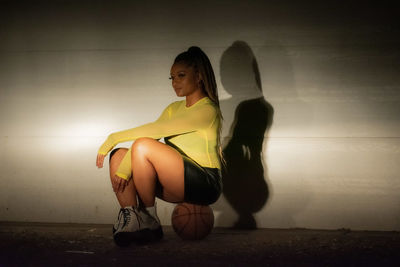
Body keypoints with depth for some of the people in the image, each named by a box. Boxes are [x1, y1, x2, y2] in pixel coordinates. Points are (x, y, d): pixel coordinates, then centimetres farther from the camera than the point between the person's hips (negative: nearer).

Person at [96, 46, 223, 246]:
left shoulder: (207, 110, -11)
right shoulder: (174, 108, 17)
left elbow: (156, 130, -19)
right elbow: (147, 135, 2)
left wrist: (114, 138, -15)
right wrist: (123, 169, -13)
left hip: (205, 184, -8)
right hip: (178, 186, 8)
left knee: (144, 146, -27)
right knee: (119, 156, -8)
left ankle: (149, 220, -14)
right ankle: (130, 220, -19)